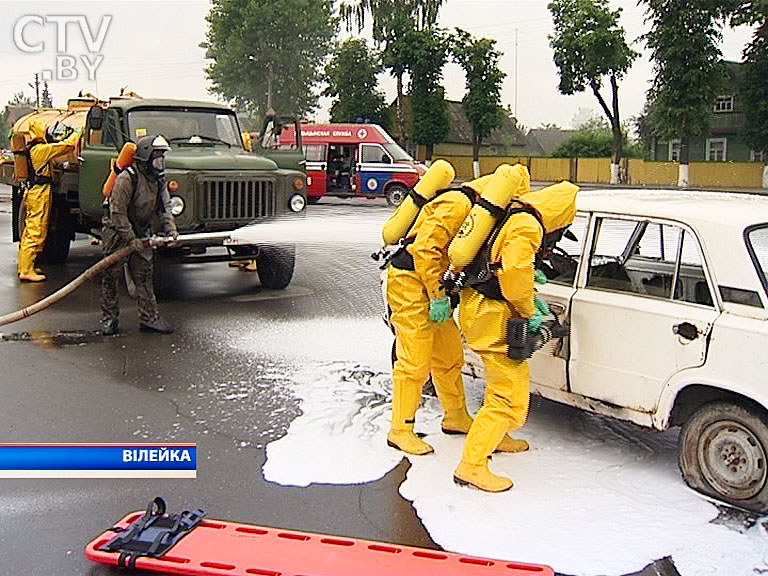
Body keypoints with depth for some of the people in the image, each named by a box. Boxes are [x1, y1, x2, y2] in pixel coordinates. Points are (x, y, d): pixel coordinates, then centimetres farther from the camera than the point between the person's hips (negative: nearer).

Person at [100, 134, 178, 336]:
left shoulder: (158, 180, 1)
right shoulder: (127, 178, -22)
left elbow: (164, 207, 5)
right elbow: (117, 212, -23)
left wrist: (171, 229, -12)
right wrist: (131, 239, -23)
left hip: (140, 233, 7)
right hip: (116, 231, -7)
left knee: (144, 274, 4)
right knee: (111, 275, -1)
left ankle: (149, 318, 7)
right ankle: (108, 319, 7)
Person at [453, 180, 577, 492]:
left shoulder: (511, 216, 14)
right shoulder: (527, 226, -17)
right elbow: (515, 272, -28)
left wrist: (531, 298, 20)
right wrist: (530, 311, -13)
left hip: (476, 302, 10)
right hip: (493, 315, -10)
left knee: (512, 374, 28)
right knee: (509, 394, -7)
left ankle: (497, 437, 44)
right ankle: (471, 466, -6)